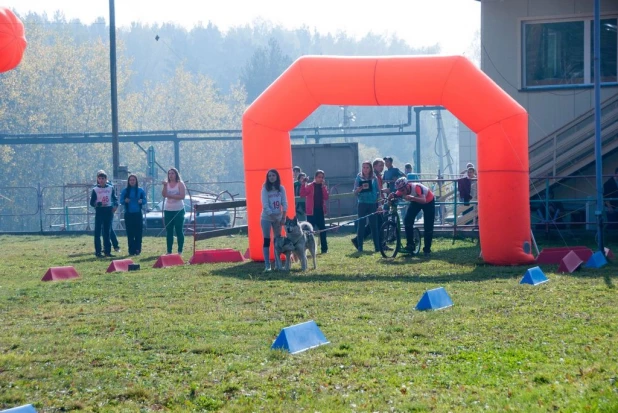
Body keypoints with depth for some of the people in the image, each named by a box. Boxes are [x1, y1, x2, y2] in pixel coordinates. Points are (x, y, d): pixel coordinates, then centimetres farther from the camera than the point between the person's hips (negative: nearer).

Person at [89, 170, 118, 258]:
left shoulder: (110, 188, 8)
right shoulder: (95, 190, 0)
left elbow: (115, 199, 13)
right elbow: (92, 202, -2)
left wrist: (115, 206, -6)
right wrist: (99, 204, -21)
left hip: (108, 211, 3)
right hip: (99, 211, -3)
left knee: (107, 232, 8)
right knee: (97, 232, -5)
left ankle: (107, 251, 11)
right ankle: (98, 251, -4)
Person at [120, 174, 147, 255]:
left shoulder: (140, 190, 4)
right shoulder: (125, 191, 4)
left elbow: (145, 201, 6)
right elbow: (121, 201, 5)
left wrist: (141, 201, -16)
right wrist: (125, 201, -17)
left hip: (138, 214, 0)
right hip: (128, 214, 0)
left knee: (138, 232, -4)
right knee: (130, 233, 0)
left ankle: (137, 249, 0)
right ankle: (131, 250, 4)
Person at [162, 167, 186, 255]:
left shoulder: (180, 184, -3)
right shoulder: (167, 184, 8)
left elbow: (182, 196, -13)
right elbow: (164, 195, -5)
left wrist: (170, 196, -15)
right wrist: (165, 186, -18)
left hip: (178, 210, -4)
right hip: (168, 210, 4)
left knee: (179, 231, -2)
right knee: (169, 231, 6)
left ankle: (180, 250, 2)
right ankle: (169, 251, 10)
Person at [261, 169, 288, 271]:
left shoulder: (281, 189, 2)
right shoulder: (265, 189, -7)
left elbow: (284, 203, 1)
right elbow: (265, 205, -12)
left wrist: (283, 217, -8)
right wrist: (273, 217, -16)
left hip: (278, 218, 3)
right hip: (267, 218, -3)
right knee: (267, 241, -3)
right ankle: (267, 265, -4)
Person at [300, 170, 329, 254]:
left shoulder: (323, 187, 10)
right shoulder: (309, 186, -3)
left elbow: (326, 197, -2)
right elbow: (302, 194, -16)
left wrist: (323, 187, -9)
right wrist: (304, 184, -25)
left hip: (320, 211, 4)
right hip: (311, 212, -4)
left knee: (323, 230, 5)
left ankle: (324, 248, 11)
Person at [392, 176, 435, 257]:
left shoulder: (416, 187, -40)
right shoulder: (401, 191, -24)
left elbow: (423, 200, -51)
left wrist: (412, 198, -68)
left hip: (428, 201, -5)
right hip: (416, 202, 5)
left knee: (428, 227, -7)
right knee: (407, 220, -17)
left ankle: (427, 249, 7)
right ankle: (410, 244, -6)